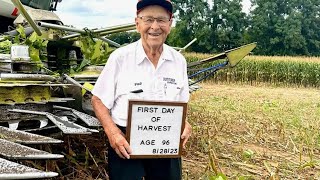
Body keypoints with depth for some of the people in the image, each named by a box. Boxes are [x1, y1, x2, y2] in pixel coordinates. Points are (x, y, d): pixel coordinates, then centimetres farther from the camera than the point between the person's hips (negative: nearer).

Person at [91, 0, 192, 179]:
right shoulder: (120, 57, -10)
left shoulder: (179, 60, 1)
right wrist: (112, 133, -17)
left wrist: (184, 124, -7)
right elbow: (98, 100, -3)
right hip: (125, 143, -3)